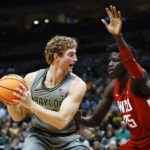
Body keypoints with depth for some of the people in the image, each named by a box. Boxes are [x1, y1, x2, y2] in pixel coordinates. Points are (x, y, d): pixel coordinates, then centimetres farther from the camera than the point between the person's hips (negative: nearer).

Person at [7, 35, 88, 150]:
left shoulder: (77, 84, -13)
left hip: (67, 139, 0)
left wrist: (31, 104, -29)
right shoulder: (31, 79, -4)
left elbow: (62, 121, -23)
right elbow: (18, 117, 4)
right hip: (38, 135, 0)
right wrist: (10, 101, -18)